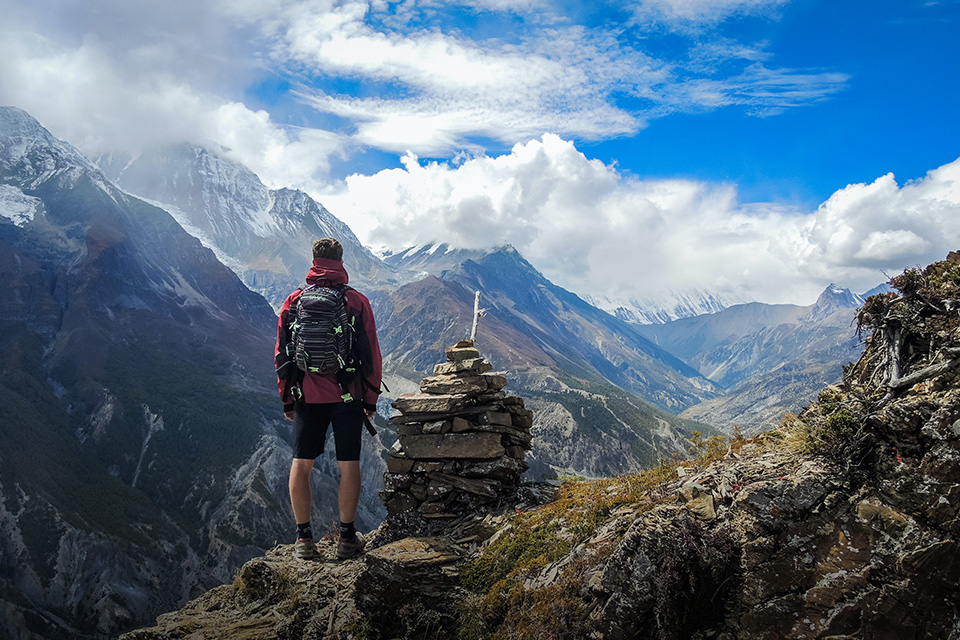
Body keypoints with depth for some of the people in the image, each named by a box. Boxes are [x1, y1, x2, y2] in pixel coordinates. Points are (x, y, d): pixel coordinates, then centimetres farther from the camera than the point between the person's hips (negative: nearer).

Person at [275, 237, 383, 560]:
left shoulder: (294, 301, 3)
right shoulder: (356, 301, -3)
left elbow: (281, 354, 6)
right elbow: (371, 353, -2)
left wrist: (286, 399, 14)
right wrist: (371, 398, 7)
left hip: (307, 397, 2)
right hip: (347, 396, -1)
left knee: (301, 465, 9)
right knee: (348, 465, 7)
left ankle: (303, 537, 12)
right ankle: (347, 537, 14)